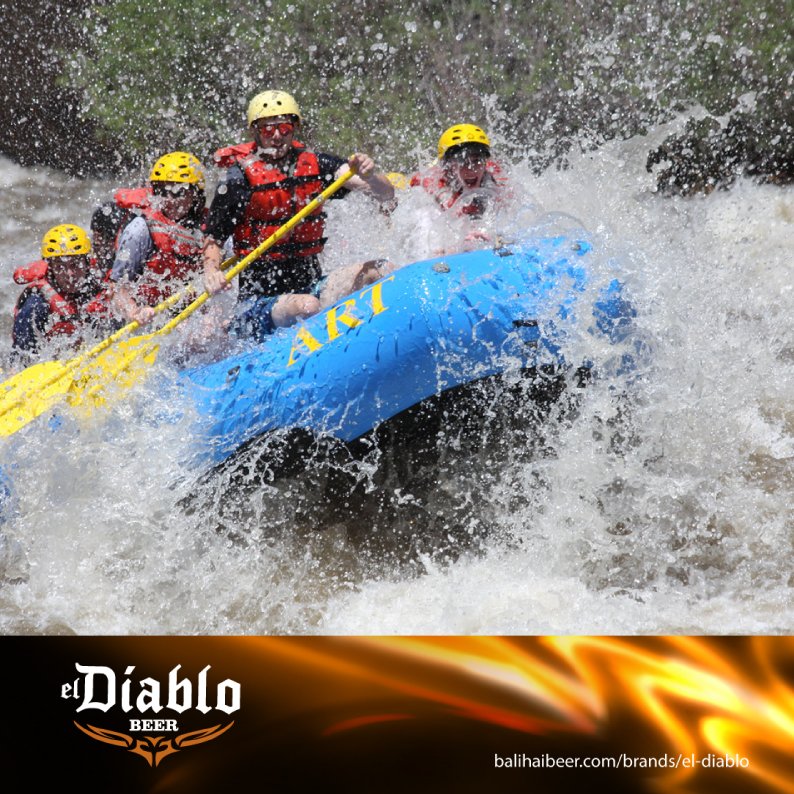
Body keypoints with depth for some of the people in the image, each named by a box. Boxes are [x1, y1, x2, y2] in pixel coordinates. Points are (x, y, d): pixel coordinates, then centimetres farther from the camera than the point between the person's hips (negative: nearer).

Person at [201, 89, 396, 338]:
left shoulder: (315, 164, 5)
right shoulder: (239, 177, -4)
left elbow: (386, 195, -2)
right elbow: (213, 239, 0)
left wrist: (368, 176, -25)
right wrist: (211, 273, -21)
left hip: (311, 286, 4)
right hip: (259, 301, -4)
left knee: (373, 271, -19)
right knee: (307, 307, -35)